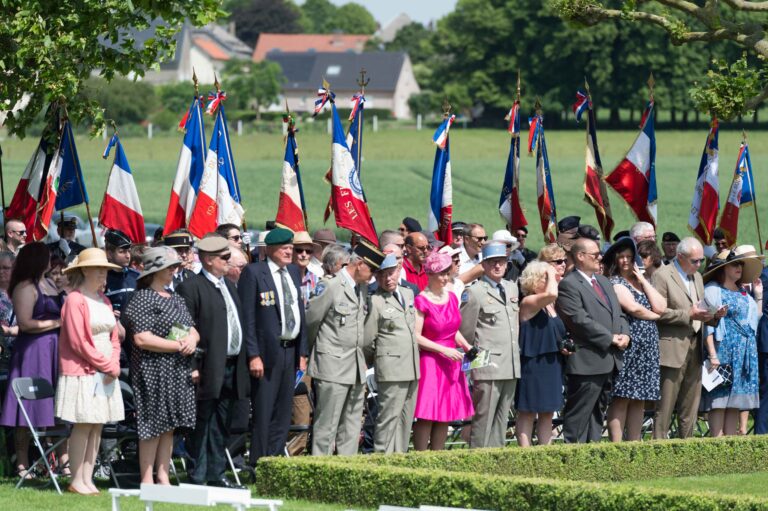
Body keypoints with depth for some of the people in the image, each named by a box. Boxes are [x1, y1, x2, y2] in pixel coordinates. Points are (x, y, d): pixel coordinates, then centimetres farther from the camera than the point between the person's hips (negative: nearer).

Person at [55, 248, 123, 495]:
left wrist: (114, 365, -1)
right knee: (83, 425, -7)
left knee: (97, 425, 5)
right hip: (83, 371, -7)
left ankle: (88, 479, 8)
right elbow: (78, 342, -14)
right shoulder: (75, 300, -10)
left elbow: (114, 336, 15)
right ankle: (76, 481, -2)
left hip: (106, 374, 7)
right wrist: (106, 365, -11)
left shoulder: (104, 300, 14)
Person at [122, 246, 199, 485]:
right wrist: (177, 346, -15)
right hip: (153, 371, -8)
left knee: (169, 427, 9)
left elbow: (193, 330, 22)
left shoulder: (176, 299, 17)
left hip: (179, 373, 8)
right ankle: (147, 480, -2)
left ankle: (163, 476, 14)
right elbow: (141, 339, -18)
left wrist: (192, 339, -4)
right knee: (152, 427, -6)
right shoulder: (143, 299, -9)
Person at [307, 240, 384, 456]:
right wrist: (318, 346, 9)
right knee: (326, 426, -5)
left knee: (351, 429, 10)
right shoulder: (330, 286, -11)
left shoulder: (362, 288, 14)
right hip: (333, 367, -8)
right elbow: (310, 320, -4)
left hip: (356, 367, 8)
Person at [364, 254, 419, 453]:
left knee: (406, 418, 10)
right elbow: (367, 341, -4)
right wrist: (374, 360, 9)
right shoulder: (375, 302, -7)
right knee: (389, 417, -8)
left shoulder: (408, 294, 14)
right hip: (391, 369, -7)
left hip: (412, 369, 7)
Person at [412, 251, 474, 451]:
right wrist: (443, 350, -17)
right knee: (426, 416, -7)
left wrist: (467, 347, 3)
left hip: (450, 363, 7)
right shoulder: (421, 301, -10)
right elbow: (416, 337, -14)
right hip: (429, 362, -7)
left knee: (446, 415, 6)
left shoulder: (452, 298, 11)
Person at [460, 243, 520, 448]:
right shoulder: (474, 292, -6)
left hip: (511, 366, 7)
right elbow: (465, 330, -4)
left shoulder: (512, 287, 16)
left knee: (501, 419, 10)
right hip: (487, 367, -7)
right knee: (483, 418, -7)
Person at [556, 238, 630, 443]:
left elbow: (618, 314, 21)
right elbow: (580, 320, -18)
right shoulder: (569, 285, -10)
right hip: (587, 362, -9)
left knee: (597, 411, 13)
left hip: (609, 360, 9)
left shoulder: (604, 282, 19)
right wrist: (611, 339, -15)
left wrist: (624, 334, 0)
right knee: (579, 414, -7)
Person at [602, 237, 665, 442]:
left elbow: (661, 307, 5)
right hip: (627, 346, -7)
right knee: (621, 398, -8)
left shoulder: (641, 283, 19)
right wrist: (655, 316, 2)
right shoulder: (615, 283, -3)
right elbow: (633, 308, -15)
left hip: (647, 348, 7)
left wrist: (643, 281, 4)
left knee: (639, 400, 8)